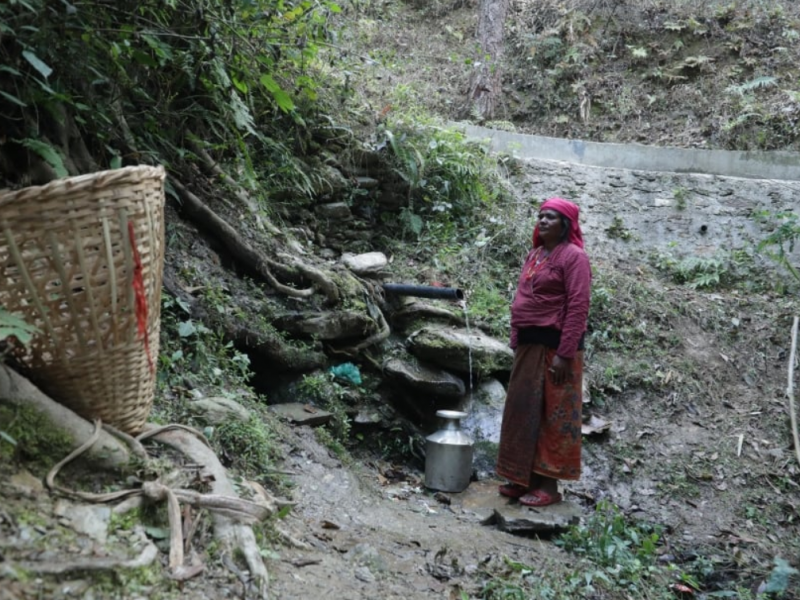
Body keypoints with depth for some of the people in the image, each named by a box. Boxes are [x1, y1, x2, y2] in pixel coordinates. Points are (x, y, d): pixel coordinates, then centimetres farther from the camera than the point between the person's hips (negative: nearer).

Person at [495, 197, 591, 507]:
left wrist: (565, 354, -21)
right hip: (529, 345, 8)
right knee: (524, 411, 12)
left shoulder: (573, 256, -9)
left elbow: (578, 307, -16)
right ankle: (524, 478, 24)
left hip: (554, 346, -8)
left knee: (552, 414, -1)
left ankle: (548, 484, 8)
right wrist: (517, 341, 13)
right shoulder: (535, 254, 15)